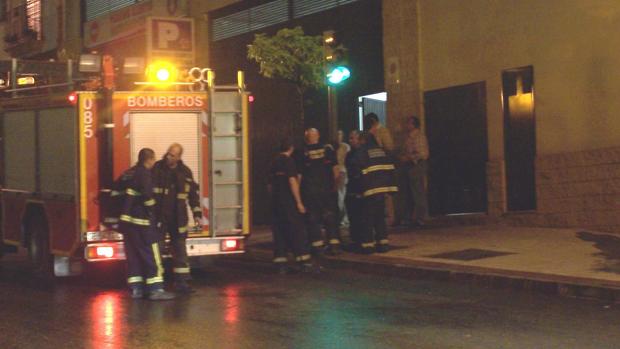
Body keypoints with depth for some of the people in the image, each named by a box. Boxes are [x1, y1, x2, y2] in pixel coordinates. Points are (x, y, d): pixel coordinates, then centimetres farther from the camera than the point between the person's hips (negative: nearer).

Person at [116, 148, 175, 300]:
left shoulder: (128, 173, 14)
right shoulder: (144, 174, -12)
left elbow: (116, 193, 17)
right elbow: (147, 196, -21)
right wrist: (151, 212, -7)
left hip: (127, 220, 8)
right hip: (142, 221, -8)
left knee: (133, 254, 12)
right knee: (152, 254, -5)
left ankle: (135, 288, 14)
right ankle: (156, 289, -7)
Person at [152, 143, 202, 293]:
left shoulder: (185, 172, 3)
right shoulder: (157, 168, -4)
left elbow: (193, 194, 10)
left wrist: (197, 214, 6)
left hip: (178, 218, 2)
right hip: (158, 217, -2)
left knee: (180, 249, 5)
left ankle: (181, 281, 11)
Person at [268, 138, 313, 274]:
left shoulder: (274, 163, 13)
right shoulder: (289, 161, -8)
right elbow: (292, 181, -16)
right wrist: (299, 202, -16)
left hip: (275, 201, 7)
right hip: (288, 201, -7)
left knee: (279, 232, 7)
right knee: (296, 230, -2)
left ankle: (280, 263, 5)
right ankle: (303, 261, -2)